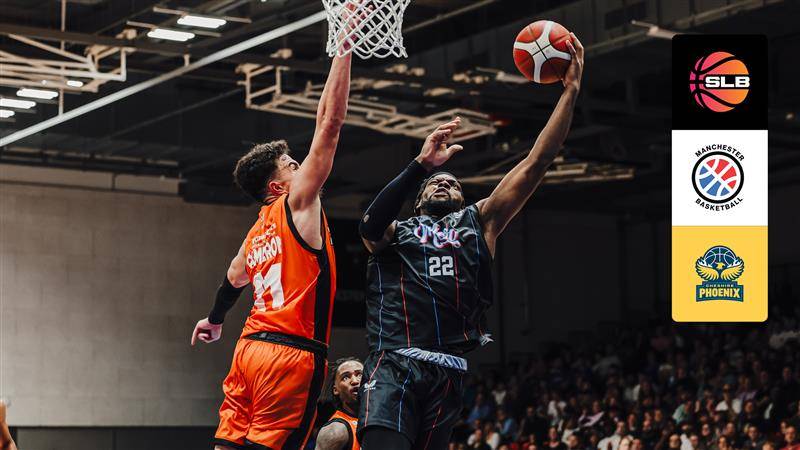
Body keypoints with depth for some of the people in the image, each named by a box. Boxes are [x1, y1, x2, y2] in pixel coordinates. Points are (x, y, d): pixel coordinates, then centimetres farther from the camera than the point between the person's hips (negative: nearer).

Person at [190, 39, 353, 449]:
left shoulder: (256, 234, 18)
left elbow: (233, 281, 36)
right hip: (292, 353, -8)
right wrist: (344, 47, -2)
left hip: (250, 348, 8)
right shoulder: (297, 202, -2)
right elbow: (329, 122, -5)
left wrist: (215, 320, 55)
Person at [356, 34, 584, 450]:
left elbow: (535, 165, 18)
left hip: (448, 373, 3)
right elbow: (370, 225, -6)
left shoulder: (479, 222, 24)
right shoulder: (396, 230, 21)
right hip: (393, 365, -2)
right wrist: (422, 164, -15)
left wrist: (570, 91, 11)